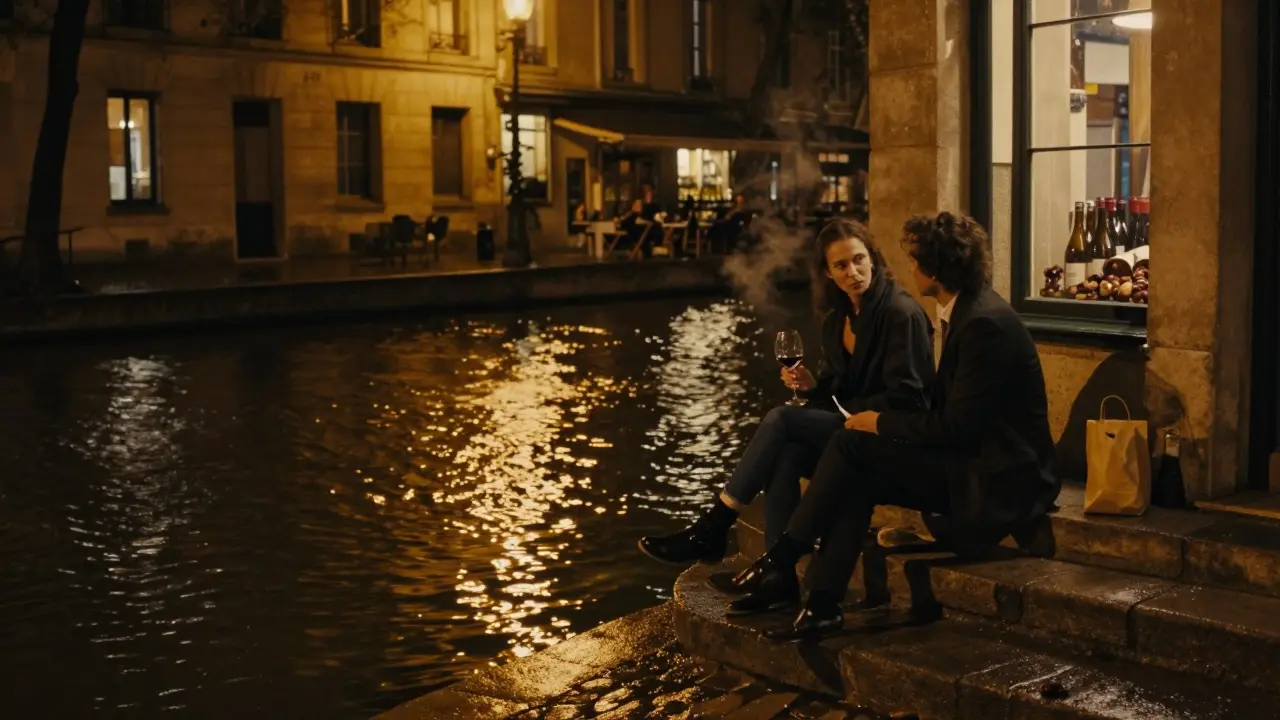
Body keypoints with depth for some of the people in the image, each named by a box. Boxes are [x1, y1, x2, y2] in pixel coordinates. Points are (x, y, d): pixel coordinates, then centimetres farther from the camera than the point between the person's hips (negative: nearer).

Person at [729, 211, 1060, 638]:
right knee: (857, 481, -7)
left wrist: (882, 423, -10)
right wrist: (887, 423, 4)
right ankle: (823, 604, -10)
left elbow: (956, 426, -21)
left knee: (853, 443, -15)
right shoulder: (966, 312, 11)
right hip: (970, 464, 9)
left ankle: (784, 559, -6)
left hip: (999, 479, -9)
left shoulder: (986, 323, -20)